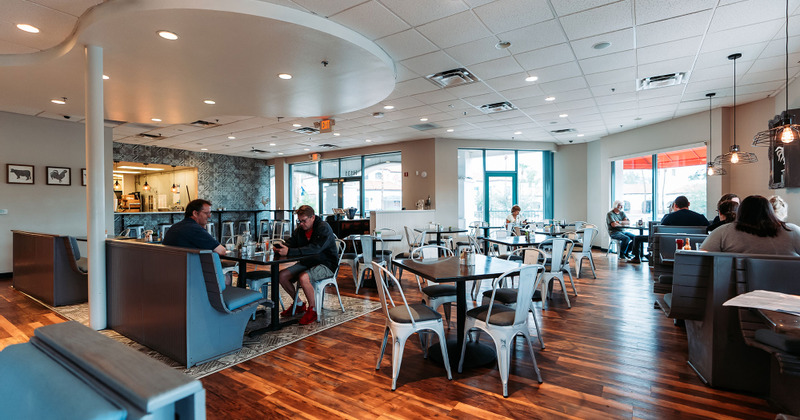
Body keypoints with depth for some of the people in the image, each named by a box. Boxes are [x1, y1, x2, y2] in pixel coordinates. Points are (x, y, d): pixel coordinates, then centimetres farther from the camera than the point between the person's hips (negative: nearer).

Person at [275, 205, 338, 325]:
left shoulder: (324, 228, -19)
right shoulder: (300, 229, 5)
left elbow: (314, 249, -33)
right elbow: (290, 244, 5)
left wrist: (289, 251, -39)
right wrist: (280, 247, -21)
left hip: (326, 265, -8)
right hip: (307, 263, 8)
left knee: (303, 277, -34)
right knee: (281, 275, -6)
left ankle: (313, 309, -10)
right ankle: (299, 305, 14)